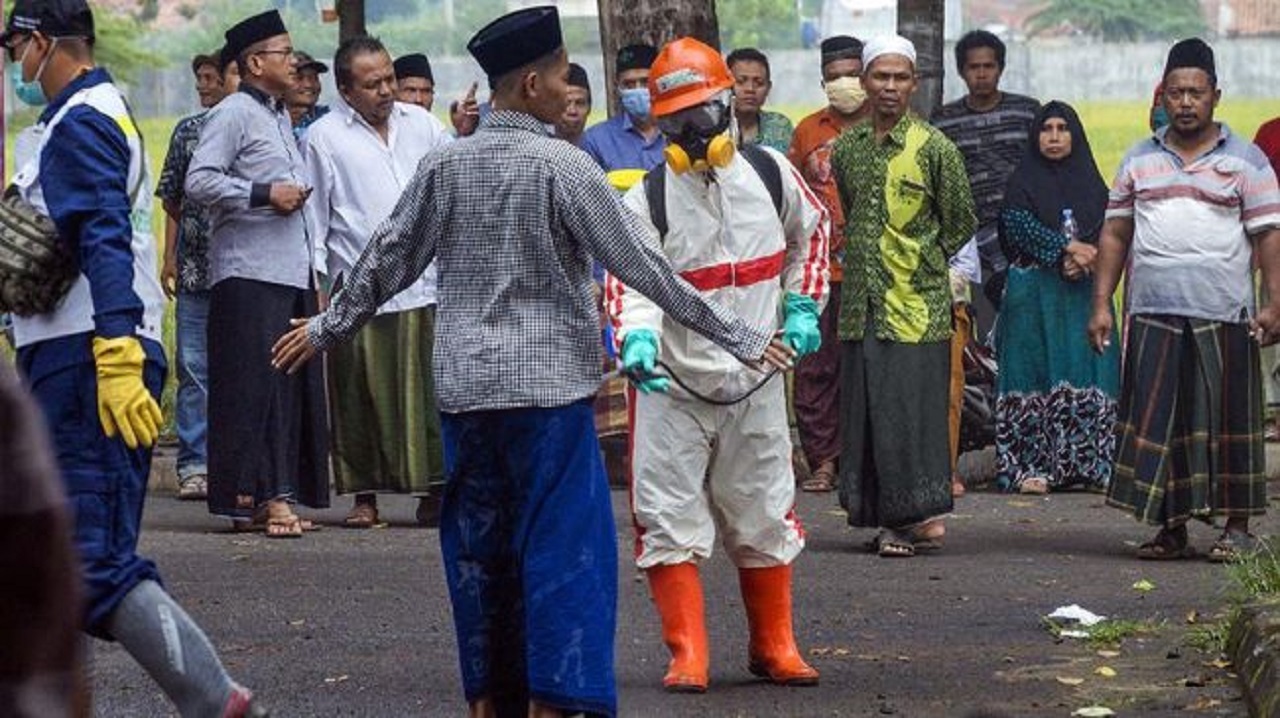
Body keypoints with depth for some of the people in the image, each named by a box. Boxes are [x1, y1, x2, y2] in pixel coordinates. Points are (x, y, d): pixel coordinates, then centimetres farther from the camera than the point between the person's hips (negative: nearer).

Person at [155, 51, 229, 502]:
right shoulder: (187, 131, 10)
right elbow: (173, 199, 15)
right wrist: (169, 258, 9)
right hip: (195, 269, 2)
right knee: (194, 368, 0)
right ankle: (194, 466, 2)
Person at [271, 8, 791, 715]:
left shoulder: (445, 165, 5)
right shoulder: (561, 165, -9)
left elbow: (388, 259, 12)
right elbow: (641, 263, -9)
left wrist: (326, 327, 28)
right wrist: (734, 334, -2)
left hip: (463, 389, 5)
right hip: (548, 387, -5)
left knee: (478, 551, 12)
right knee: (563, 550, -3)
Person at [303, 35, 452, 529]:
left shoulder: (419, 123, 14)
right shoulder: (324, 138, 2)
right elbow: (314, 219, 3)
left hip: (426, 285, 3)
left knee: (431, 392, 0)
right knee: (362, 395, 0)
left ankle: (434, 491, 5)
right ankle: (365, 494, 8)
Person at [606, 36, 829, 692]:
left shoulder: (769, 171, 1)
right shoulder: (646, 201, -9)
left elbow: (811, 230, 19)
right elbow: (631, 281, -22)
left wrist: (803, 306, 10)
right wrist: (636, 340, -41)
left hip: (756, 383, 3)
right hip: (673, 386, -2)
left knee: (765, 517, 12)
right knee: (670, 521, -4)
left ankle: (773, 647, 25)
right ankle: (687, 655, 2)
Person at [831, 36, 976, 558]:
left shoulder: (934, 148, -4)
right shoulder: (846, 148, 9)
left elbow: (960, 224, 3)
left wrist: (921, 263, 4)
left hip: (917, 307, -5)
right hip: (861, 307, 5)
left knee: (911, 409, -5)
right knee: (865, 410, 4)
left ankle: (920, 516, 2)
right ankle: (890, 517, 11)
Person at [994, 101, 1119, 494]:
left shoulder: (1092, 185, 13)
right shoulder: (1022, 183, 5)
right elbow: (1019, 227, -10)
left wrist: (1083, 259, -13)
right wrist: (1068, 248, -18)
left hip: (1083, 295, 3)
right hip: (1034, 295, -3)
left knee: (1086, 374, -3)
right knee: (1036, 374, -8)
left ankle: (1088, 464, -2)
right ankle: (1029, 466, -9)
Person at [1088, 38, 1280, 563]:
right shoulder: (1139, 161, 14)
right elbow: (1115, 234, 14)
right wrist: (1101, 304, 6)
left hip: (1223, 319, -3)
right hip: (1153, 317, 3)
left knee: (1226, 421, 0)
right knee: (1158, 422, 1)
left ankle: (1236, 527, 7)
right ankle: (1172, 530, 8)